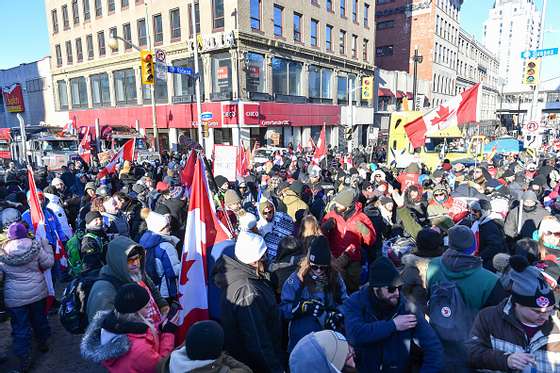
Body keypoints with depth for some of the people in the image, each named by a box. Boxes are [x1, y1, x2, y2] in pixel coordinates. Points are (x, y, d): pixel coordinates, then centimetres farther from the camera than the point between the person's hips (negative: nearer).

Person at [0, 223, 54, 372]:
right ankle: (43, 343, 42)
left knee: (20, 327, 11)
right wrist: (46, 246, 5)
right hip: (38, 292, 1)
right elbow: (48, 263, -5)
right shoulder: (35, 246, -13)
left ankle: (24, 359, 19)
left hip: (14, 297, -1)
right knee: (39, 319, 22)